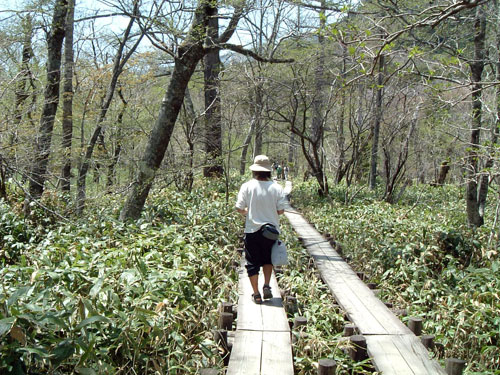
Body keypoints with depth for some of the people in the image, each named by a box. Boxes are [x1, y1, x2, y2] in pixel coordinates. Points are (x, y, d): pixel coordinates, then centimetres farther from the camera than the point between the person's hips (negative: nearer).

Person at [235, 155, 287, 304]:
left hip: (252, 230, -1)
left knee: (252, 263, 10)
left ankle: (256, 294, 12)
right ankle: (267, 286, 9)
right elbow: (281, 210, -5)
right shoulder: (276, 187, -8)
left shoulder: (247, 186, -9)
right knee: (268, 259, 23)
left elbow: (239, 208, -6)